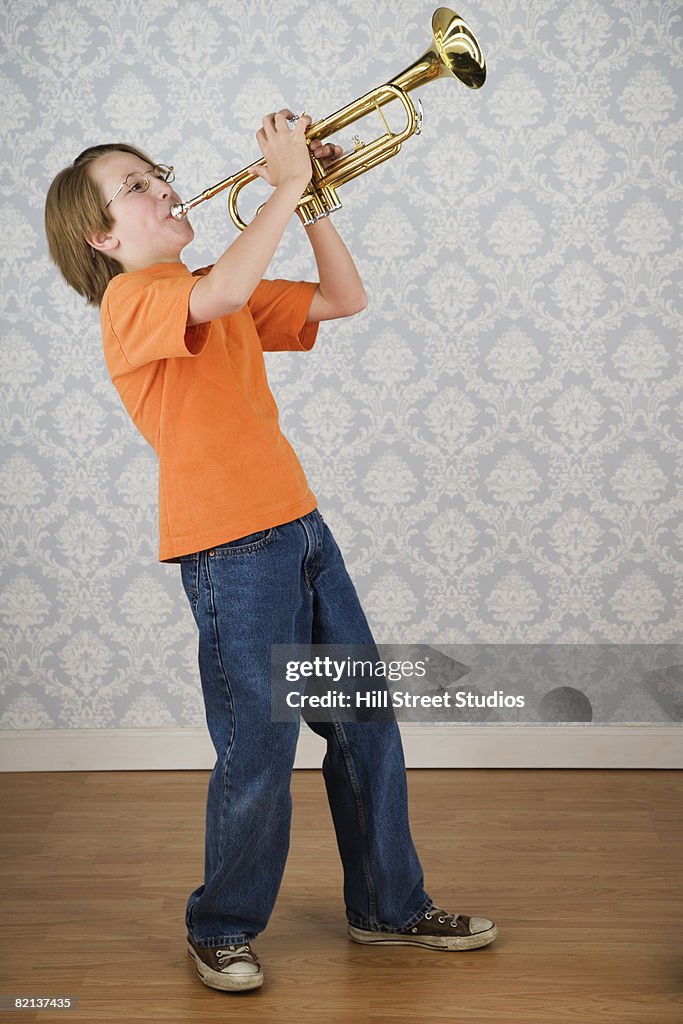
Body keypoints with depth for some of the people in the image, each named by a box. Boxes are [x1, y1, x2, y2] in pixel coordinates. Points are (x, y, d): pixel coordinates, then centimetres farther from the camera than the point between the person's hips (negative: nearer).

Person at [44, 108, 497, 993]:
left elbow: (344, 300, 18)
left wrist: (313, 202, 7)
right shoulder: (130, 300, -9)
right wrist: (286, 183, -19)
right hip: (232, 548, -8)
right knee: (258, 755, -2)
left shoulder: (228, 294, 17)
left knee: (367, 726, 13)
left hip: (298, 526, 8)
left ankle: (391, 905, 29)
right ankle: (222, 930, 21)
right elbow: (223, 293, -30)